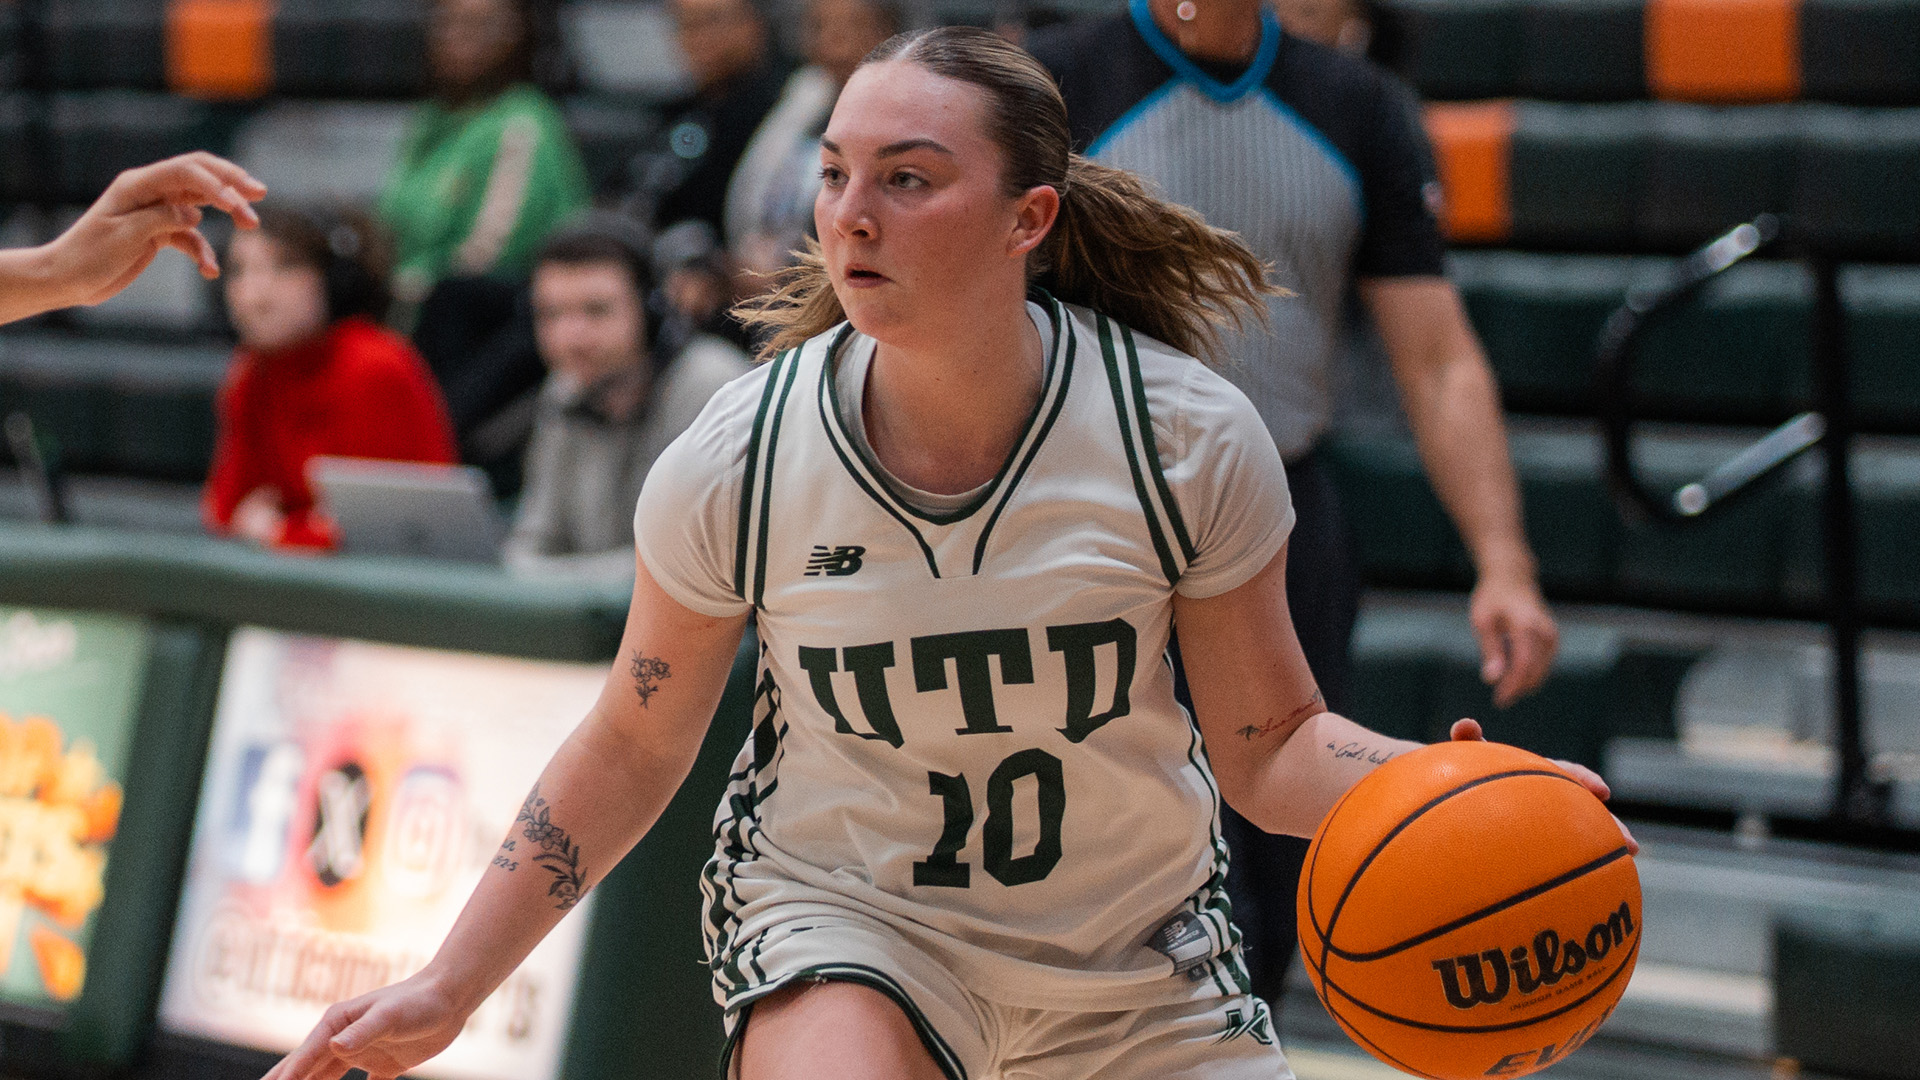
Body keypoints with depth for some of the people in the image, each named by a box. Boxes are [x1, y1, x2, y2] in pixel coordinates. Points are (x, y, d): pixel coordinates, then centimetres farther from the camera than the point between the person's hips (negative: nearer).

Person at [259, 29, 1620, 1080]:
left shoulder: (1190, 437, -16)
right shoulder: (733, 468, -16)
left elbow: (1271, 745, -6)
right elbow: (635, 745, 0)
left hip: (1135, 957, 2)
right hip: (844, 913, -2)